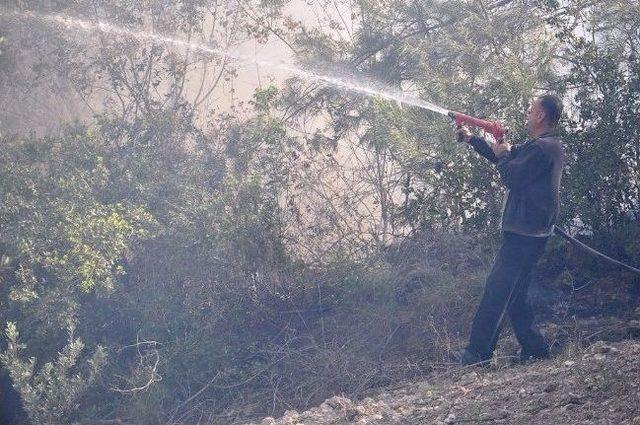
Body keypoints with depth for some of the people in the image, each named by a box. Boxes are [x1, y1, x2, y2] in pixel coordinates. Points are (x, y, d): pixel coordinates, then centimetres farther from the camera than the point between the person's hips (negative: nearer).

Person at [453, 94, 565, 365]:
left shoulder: (542, 148, -16)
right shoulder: (546, 146, 18)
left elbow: (511, 177, -20)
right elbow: (509, 159, 26)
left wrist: (502, 155, 1)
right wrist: (471, 139, 25)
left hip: (523, 234, -10)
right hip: (527, 233, 10)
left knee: (496, 291, -10)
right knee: (514, 294, 14)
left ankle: (478, 353, -9)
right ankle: (535, 349, 16)